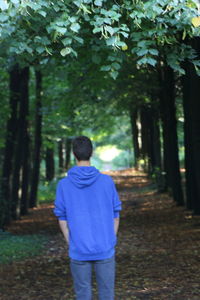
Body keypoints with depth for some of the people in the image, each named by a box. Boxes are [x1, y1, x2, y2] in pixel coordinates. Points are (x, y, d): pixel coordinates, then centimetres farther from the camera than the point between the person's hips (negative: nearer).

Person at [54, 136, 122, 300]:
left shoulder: (64, 185, -5)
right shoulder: (107, 181, -5)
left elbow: (62, 220, -1)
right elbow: (115, 217, 1)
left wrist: (72, 245, 10)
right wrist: (110, 242, 11)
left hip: (78, 251, 0)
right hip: (105, 250, 0)